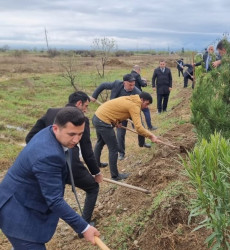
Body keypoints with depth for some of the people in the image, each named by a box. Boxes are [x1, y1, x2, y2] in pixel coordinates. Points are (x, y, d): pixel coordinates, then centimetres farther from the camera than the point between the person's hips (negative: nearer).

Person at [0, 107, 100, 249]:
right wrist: (84, 227, -27)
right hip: (19, 211, -10)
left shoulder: (51, 133, -6)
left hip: (28, 205, 10)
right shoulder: (48, 155, -35)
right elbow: (55, 200, -32)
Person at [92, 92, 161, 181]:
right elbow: (138, 128, -25)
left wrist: (116, 121, 7)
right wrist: (151, 135, -14)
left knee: (100, 142, 30)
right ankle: (115, 175, 11)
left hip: (97, 117, 10)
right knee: (113, 149, 0)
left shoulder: (130, 99, 13)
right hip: (103, 122, -10)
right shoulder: (134, 106, -16)